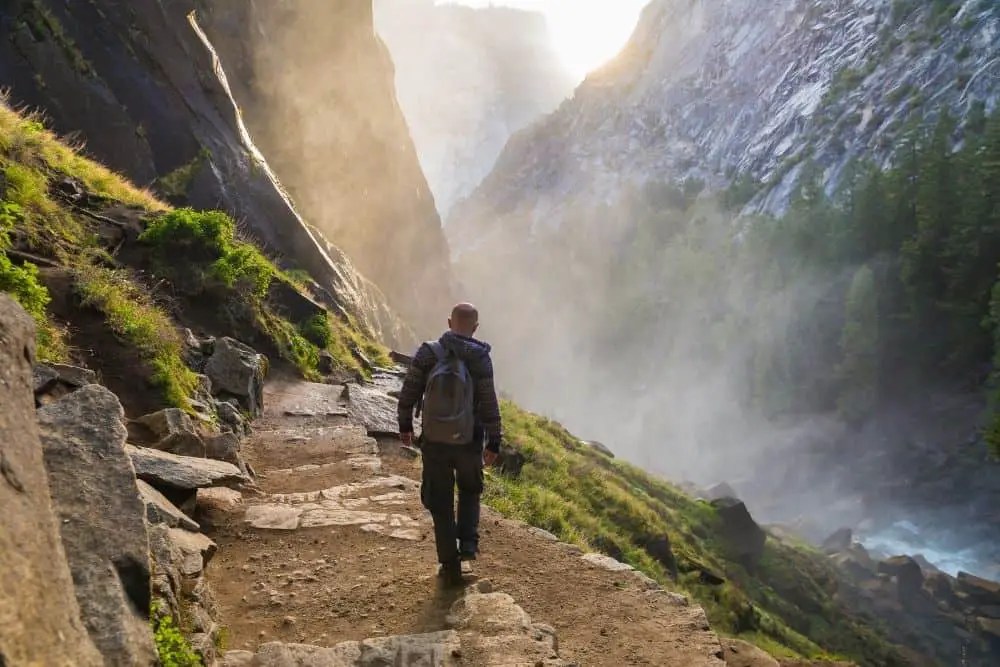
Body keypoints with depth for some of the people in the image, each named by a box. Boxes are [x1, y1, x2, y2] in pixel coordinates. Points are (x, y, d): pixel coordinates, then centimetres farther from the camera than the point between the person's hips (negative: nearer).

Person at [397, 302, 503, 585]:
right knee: (470, 490, 27)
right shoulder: (480, 358, -9)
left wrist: (404, 425, 12)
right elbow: (489, 404, -10)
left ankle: (450, 566, 16)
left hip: (434, 440, 0)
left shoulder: (427, 353, -6)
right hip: (469, 441, 0)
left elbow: (408, 394, -3)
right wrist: (494, 443, -2)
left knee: (441, 503, 13)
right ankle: (468, 542, 12)